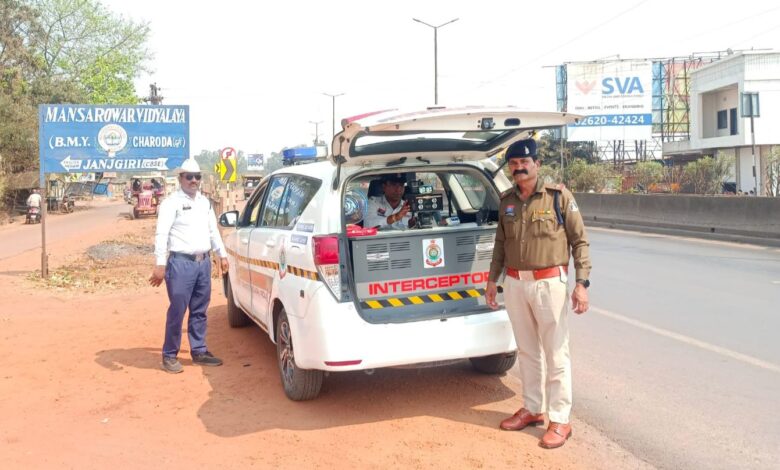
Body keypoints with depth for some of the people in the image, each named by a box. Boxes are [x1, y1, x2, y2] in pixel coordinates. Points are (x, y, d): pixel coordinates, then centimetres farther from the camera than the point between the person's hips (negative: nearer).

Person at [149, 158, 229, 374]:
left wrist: (222, 254, 22)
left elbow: (213, 231, 24)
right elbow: (161, 234, -13)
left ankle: (199, 351, 23)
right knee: (177, 311, -3)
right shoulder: (171, 202, -6)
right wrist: (160, 264, -20)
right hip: (181, 263, -7)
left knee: (199, 311, 13)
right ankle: (169, 355, 8)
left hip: (203, 262, 7)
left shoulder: (205, 202, 16)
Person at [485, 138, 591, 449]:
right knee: (526, 351, 15)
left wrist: (581, 283, -12)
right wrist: (492, 279, 17)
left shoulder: (558, 196, -6)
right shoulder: (507, 201, 8)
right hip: (514, 284, 5)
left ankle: (560, 421, 10)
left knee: (556, 354, 0)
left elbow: (580, 241, -5)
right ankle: (532, 409, 29)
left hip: (548, 283, -5)